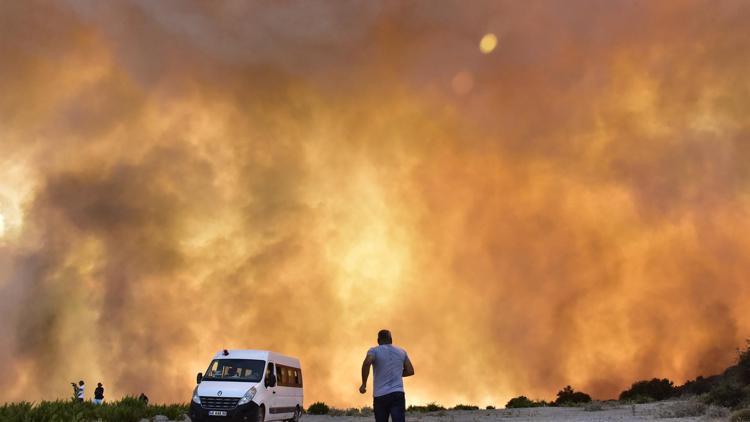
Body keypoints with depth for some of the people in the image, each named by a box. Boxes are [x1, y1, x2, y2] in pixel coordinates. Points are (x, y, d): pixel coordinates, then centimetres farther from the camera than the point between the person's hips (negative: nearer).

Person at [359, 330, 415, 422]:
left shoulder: (374, 350, 2)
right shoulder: (402, 352, 13)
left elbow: (366, 363, -18)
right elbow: (410, 371, 15)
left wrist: (364, 384, -9)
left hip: (380, 395, -1)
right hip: (398, 394, 1)